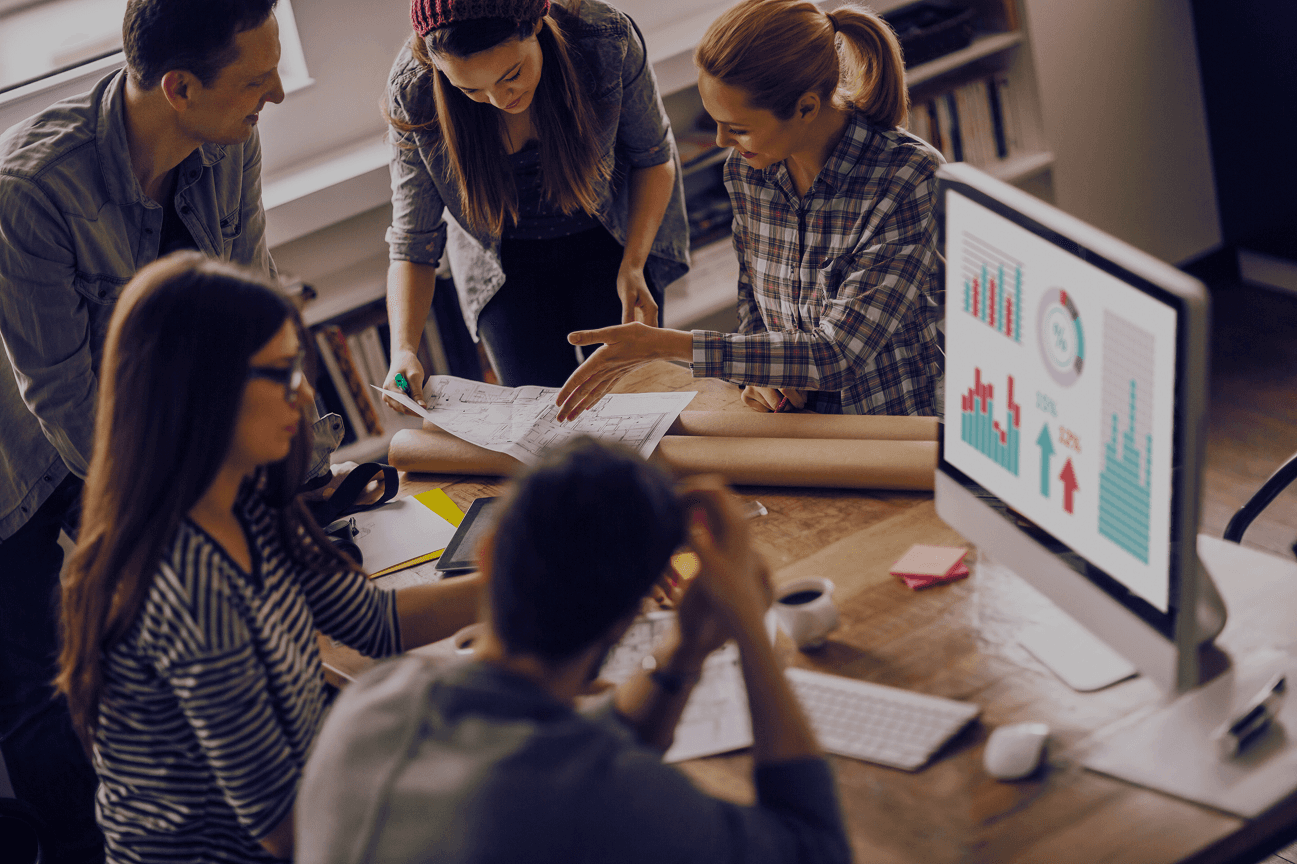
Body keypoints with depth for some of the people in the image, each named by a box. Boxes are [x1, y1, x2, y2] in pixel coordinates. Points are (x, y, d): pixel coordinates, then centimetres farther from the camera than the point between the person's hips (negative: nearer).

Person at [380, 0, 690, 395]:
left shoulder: (605, 40, -30)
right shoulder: (415, 93, -28)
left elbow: (653, 157, -9)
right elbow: (413, 242, -17)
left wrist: (633, 265, -21)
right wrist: (403, 348, -32)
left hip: (609, 241, 0)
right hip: (507, 266, 0)